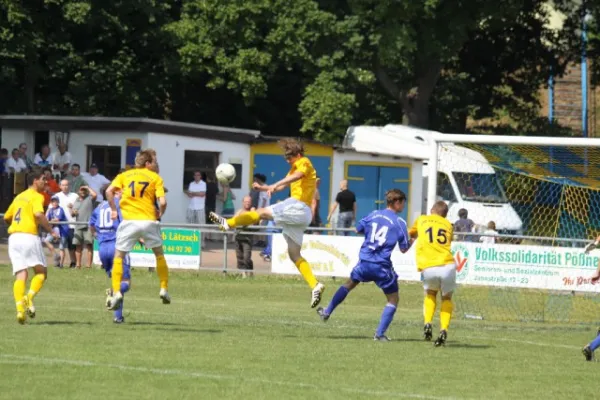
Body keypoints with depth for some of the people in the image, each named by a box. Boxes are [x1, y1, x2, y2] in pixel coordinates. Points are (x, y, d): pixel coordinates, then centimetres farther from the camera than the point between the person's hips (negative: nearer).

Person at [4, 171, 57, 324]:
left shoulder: (19, 196, 20)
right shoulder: (37, 196, -1)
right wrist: (51, 230, -11)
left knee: (21, 274, 1)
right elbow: (38, 214, -19)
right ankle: (29, 297, -18)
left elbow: (6, 218, 25)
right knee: (41, 272, 6)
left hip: (13, 236, 6)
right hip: (29, 236, -6)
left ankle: (20, 307, -16)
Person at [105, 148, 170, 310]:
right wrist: (160, 213, 15)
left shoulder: (125, 175, 12)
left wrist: (113, 210, 9)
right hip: (149, 221, 0)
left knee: (118, 256, 10)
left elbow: (109, 191, -2)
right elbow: (162, 202, -5)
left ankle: (116, 292, -5)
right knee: (159, 254, 22)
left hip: (129, 222, 0)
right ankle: (164, 289, 20)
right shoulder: (155, 178, 6)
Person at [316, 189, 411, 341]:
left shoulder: (374, 215, 4)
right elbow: (404, 249, -2)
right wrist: (412, 240, 17)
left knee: (349, 284, 30)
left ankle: (327, 312, 37)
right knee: (393, 299, 9)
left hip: (364, 262, 4)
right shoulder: (400, 223, -6)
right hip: (382, 266, -4)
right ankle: (380, 333, -2)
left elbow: (358, 229, 17)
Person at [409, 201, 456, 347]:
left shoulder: (421, 220, 20)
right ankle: (443, 330, 2)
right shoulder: (448, 225, 20)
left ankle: (428, 324, 7)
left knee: (430, 294, 29)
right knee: (446, 298, 22)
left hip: (428, 268, 0)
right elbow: (447, 242, 19)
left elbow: (411, 234, 38)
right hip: (447, 265, 0)